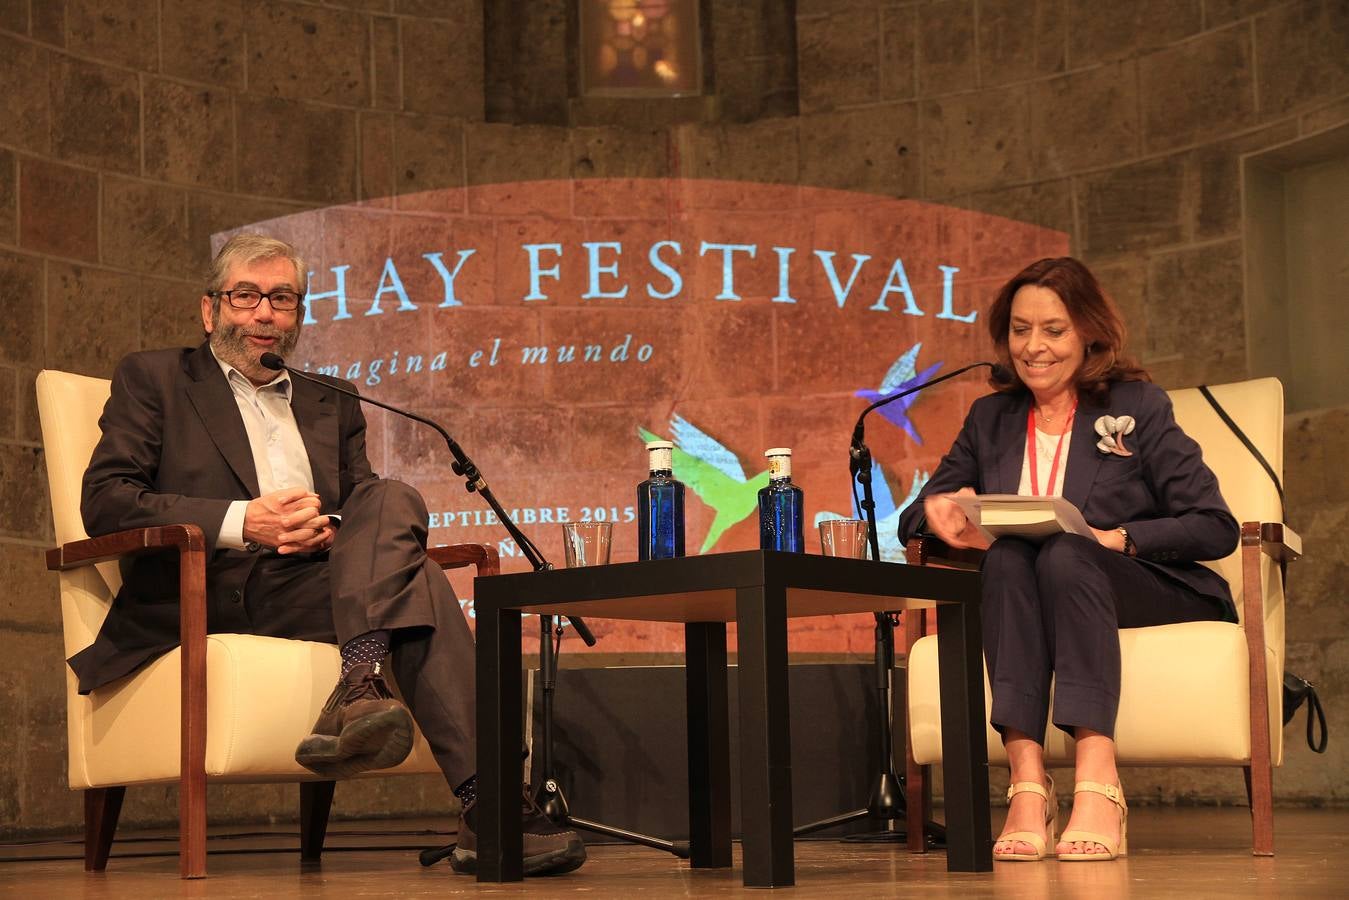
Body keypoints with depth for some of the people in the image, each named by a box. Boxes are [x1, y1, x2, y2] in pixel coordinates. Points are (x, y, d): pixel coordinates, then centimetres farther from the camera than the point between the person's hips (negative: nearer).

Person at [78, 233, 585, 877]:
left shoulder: (332, 405, 28)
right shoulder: (153, 378, 15)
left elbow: (372, 509, 17)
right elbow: (105, 500, 0)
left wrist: (330, 530, -10)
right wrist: (243, 521, -13)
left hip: (309, 584, 5)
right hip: (208, 593, -4)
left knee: (392, 501, -29)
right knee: (417, 582, -27)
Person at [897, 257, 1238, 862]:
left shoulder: (1138, 406, 4)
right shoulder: (991, 419, 15)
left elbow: (1216, 528, -4)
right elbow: (913, 521, 16)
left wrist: (1117, 538, -20)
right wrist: (937, 511, -9)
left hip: (1145, 594, -3)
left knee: (1064, 555, -34)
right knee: (1008, 554, -31)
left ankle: (1098, 781, -46)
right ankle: (1027, 783, -44)